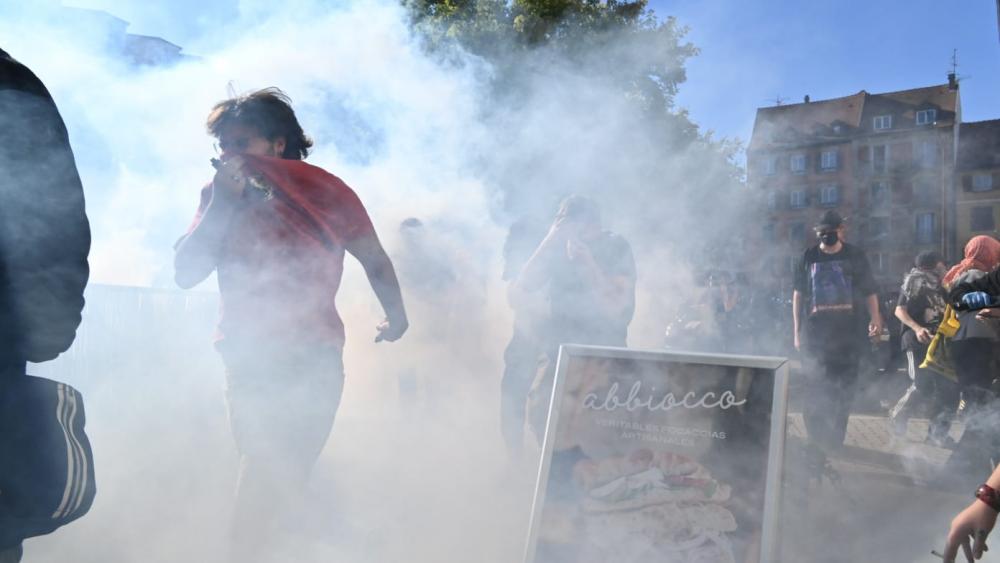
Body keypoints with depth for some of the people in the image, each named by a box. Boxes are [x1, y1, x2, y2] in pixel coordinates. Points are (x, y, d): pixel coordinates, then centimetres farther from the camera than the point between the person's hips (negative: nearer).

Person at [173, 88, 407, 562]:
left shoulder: (325, 191, -3)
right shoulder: (220, 195, 4)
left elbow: (374, 259, 7)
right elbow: (185, 273, -7)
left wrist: (396, 317, 10)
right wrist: (223, 202, -13)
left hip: (312, 357, -2)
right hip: (248, 358, 2)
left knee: (282, 473, 0)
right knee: (274, 476, 6)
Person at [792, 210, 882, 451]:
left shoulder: (855, 256, 7)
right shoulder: (809, 258, 6)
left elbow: (869, 292, 7)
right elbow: (798, 295, 8)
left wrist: (875, 318, -9)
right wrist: (797, 331, 5)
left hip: (848, 333, 1)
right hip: (816, 333, 0)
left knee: (844, 388, 5)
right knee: (815, 388, -1)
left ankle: (834, 440, 17)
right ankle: (817, 440, 11)